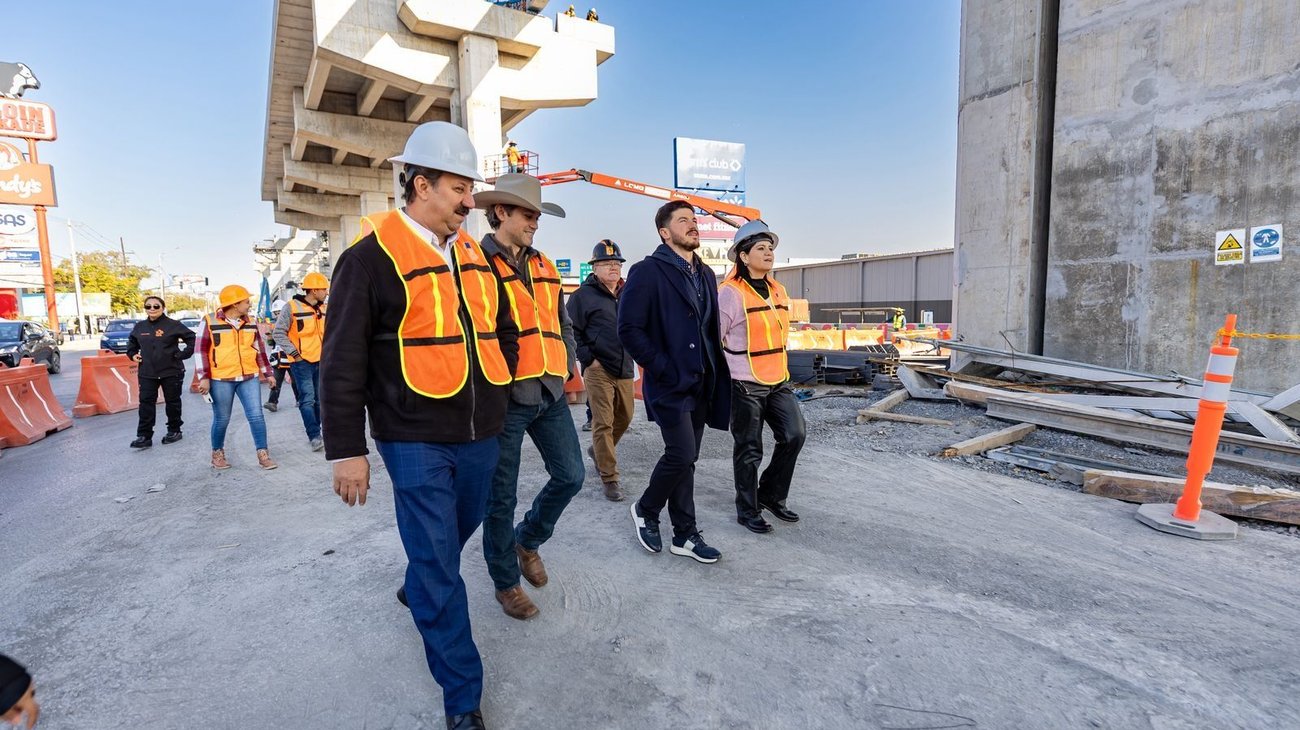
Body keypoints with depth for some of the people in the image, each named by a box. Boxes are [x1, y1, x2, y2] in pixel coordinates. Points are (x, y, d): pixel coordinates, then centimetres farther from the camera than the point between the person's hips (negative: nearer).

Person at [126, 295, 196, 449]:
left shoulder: (173, 325, -8)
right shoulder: (140, 326, 7)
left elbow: (192, 338, -9)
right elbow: (132, 341, 27)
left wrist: (182, 355, -12)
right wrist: (132, 354, 11)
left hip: (171, 372, -4)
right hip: (147, 373, 4)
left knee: (172, 402, 8)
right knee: (146, 403, -1)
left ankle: (174, 431, 21)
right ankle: (144, 436, 1)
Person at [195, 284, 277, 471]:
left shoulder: (251, 323, 9)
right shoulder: (210, 322, -5)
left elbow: (260, 349, 15)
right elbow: (201, 351, -5)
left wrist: (267, 373, 15)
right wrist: (203, 378, -9)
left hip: (249, 377, 3)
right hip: (221, 379, -3)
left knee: (256, 415, -2)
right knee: (222, 419, 7)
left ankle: (263, 454, 3)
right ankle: (217, 454, 26)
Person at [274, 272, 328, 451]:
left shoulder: (323, 309, 12)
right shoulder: (292, 307, -8)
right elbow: (279, 333, -7)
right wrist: (294, 354, -12)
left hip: (320, 361, 7)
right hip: (301, 362, -6)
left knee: (318, 399, 10)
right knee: (307, 399, -11)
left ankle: (314, 433, 20)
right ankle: (315, 436, -13)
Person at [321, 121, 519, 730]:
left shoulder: (473, 255, 9)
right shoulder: (372, 255, -10)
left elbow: (503, 331, 20)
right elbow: (342, 360, -10)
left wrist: (497, 394, 14)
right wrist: (346, 449, -10)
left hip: (479, 436, 7)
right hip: (415, 440, -6)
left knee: (455, 533, 24)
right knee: (438, 563, 0)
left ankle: (418, 591, 56)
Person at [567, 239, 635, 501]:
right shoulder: (583, 295, -5)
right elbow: (572, 331, -8)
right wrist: (588, 359, -12)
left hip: (625, 370, 6)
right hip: (599, 370, -6)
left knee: (625, 417, 16)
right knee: (603, 423, -4)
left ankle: (599, 451, 42)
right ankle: (609, 478, 4)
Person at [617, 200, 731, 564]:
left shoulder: (705, 274, 14)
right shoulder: (648, 272, -9)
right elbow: (629, 328, -14)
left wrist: (714, 371, 8)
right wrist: (661, 367, -14)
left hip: (701, 384, 7)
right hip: (669, 385, -7)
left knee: (686, 459, 12)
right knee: (681, 455, -11)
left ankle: (685, 535, 22)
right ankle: (646, 510, 17)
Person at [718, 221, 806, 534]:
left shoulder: (777, 290, 10)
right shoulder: (730, 293, -14)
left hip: (778, 381, 7)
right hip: (745, 385, -7)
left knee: (795, 434, 4)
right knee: (749, 450, 4)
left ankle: (771, 495, 26)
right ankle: (748, 511, 23)